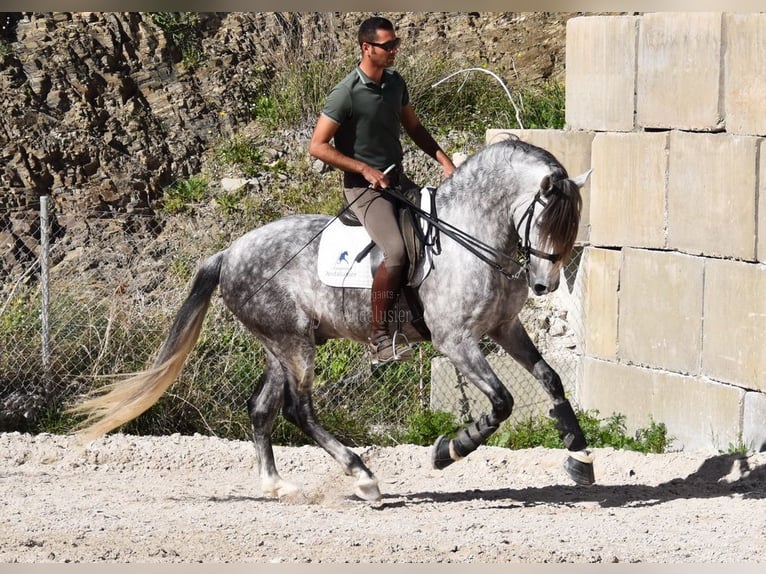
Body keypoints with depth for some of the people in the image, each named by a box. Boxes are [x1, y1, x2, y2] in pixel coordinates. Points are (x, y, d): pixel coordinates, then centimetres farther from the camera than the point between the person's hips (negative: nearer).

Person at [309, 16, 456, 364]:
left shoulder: (395, 83, 7)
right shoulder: (346, 94, -16)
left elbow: (413, 127, 20)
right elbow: (317, 146, -16)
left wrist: (444, 161, 6)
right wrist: (366, 169, -19)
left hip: (397, 179, 8)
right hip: (364, 188, -8)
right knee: (396, 252, -28)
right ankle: (379, 340, -21)